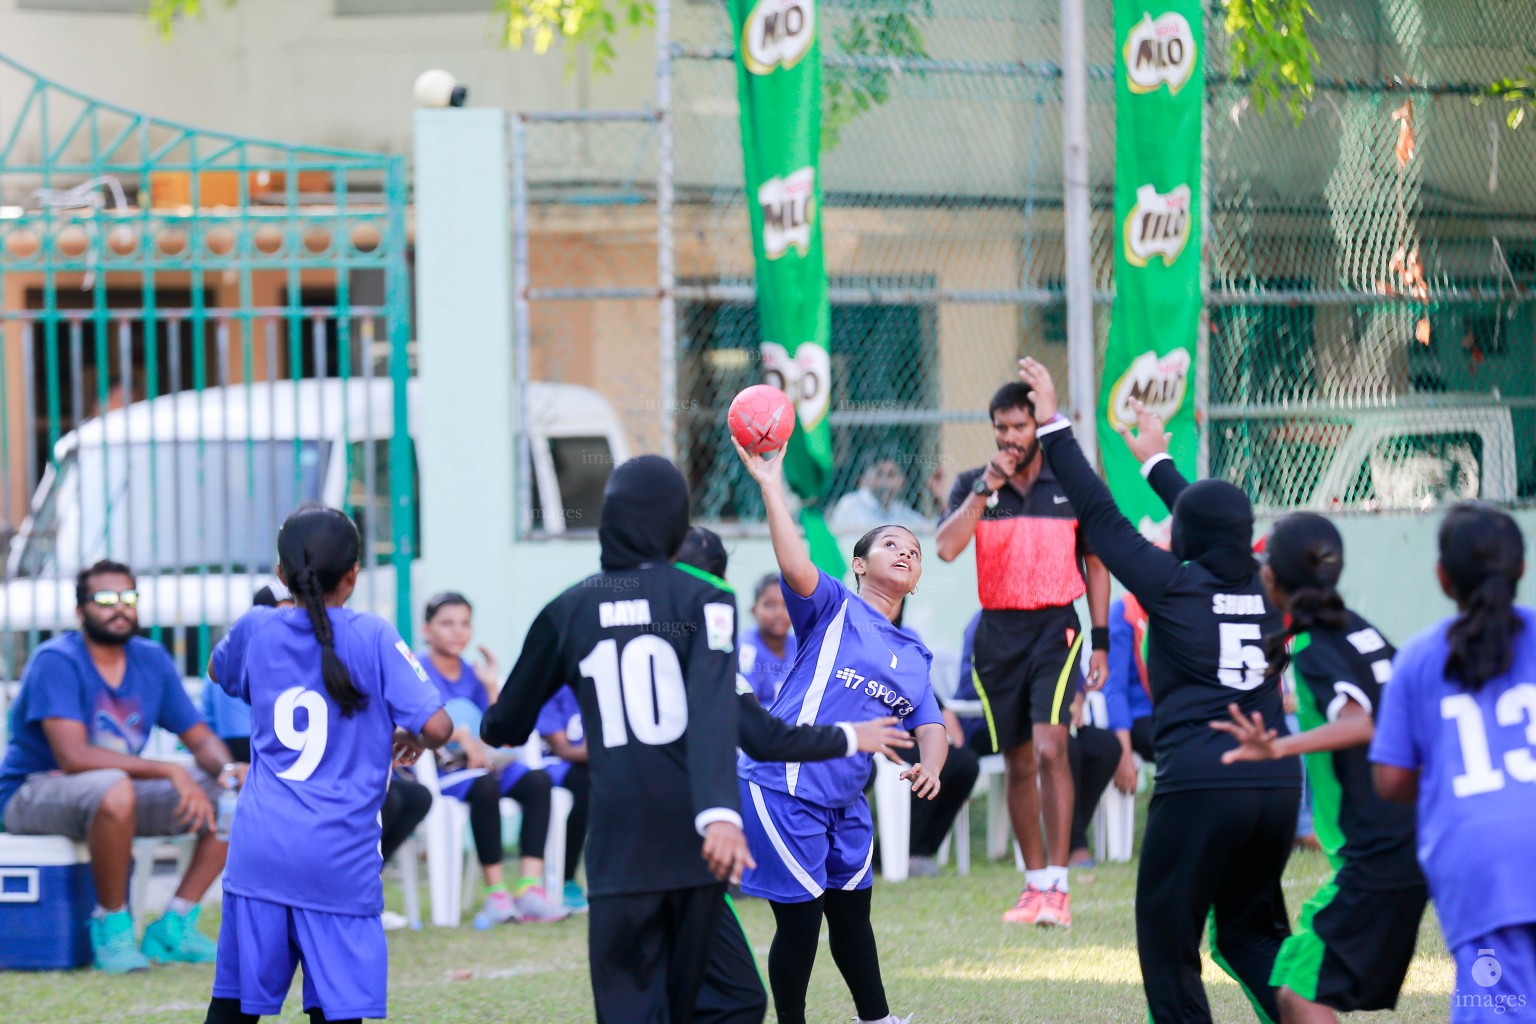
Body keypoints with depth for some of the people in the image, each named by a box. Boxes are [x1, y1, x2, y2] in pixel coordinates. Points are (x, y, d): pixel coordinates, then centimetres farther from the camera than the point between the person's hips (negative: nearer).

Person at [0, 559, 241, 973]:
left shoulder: (151, 660, 3)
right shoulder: (57, 662, -18)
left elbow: (201, 740, 6)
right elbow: (73, 756, -29)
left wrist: (228, 768, -20)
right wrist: (170, 771, -33)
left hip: (115, 794, 7)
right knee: (114, 789, -40)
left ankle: (174, 926, -5)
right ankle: (112, 926, -22)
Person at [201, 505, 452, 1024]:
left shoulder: (257, 630, 6)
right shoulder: (372, 638, -5)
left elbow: (218, 670, 30)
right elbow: (437, 726, -12)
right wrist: (412, 737, 10)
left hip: (259, 851, 3)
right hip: (340, 860, -3)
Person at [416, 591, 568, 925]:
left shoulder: (471, 674, 15)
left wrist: (491, 687, 0)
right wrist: (461, 735, -24)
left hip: (476, 763, 6)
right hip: (430, 769, -6)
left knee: (537, 780, -18)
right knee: (484, 785, -36)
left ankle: (529, 887, -28)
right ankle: (495, 891, -31)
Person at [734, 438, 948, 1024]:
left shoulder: (914, 656, 16)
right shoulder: (835, 610, -6)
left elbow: (928, 724, 13)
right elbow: (796, 569, -24)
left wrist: (931, 765, -10)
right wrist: (770, 486, -32)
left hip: (844, 801, 7)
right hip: (783, 790, -7)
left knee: (852, 913, 18)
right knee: (800, 920, -5)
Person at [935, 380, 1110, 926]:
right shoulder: (971, 486, 5)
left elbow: (1096, 565, 9)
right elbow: (947, 548, -11)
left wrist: (1101, 642, 4)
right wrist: (985, 487, -17)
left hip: (1055, 625, -2)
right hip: (998, 630, 2)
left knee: (1050, 748, -17)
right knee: (1018, 763, 7)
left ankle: (1058, 886, -17)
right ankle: (1035, 883, 18)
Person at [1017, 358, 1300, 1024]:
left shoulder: (1175, 584, -2)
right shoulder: (1264, 588, 11)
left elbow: (1099, 516, 5)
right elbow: (1218, 525, 30)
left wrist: (1053, 428, 15)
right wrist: (1157, 462, 46)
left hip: (1198, 787, -5)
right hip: (1277, 784, 5)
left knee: (1167, 942, 5)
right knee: (1250, 932, 19)